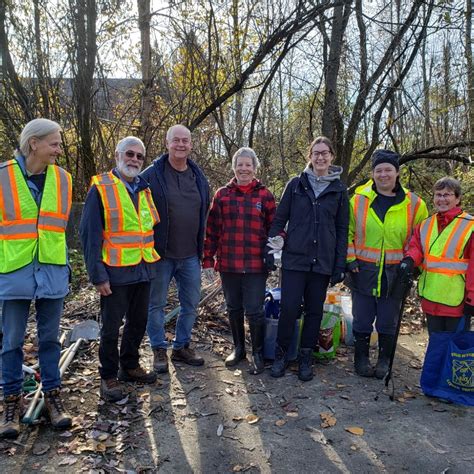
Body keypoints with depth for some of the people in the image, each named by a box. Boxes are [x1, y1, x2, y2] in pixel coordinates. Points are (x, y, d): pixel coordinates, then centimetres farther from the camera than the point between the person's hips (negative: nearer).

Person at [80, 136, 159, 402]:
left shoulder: (145, 189, 11)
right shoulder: (101, 188, -8)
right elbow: (89, 234, -12)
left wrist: (153, 262, 11)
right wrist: (98, 275, -16)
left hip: (143, 270, 6)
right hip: (116, 272, -6)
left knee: (138, 322, 17)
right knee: (111, 327, 5)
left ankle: (130, 366, 35)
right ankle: (109, 377, 21)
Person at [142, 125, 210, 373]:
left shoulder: (198, 176, 9)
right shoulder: (152, 175, -7)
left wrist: (202, 247, 13)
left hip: (190, 256, 5)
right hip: (161, 254, -5)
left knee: (191, 304, 13)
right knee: (156, 304, 6)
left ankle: (181, 347, 30)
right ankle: (159, 350, 23)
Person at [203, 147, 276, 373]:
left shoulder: (264, 195, 1)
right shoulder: (222, 195, 4)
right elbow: (212, 230, 5)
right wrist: (208, 260, 3)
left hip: (255, 265, -2)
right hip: (228, 264, 2)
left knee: (254, 311, 2)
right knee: (234, 308, 16)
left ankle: (258, 354, 20)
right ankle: (238, 348, 34)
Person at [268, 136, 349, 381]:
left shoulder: (339, 190, 6)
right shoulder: (296, 184, 4)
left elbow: (342, 229, 8)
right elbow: (279, 219, 6)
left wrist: (340, 265, 3)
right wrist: (271, 248, -3)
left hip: (322, 261, 1)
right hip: (294, 258, -1)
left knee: (314, 311, 7)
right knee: (289, 308, -5)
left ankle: (305, 357, 23)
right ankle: (281, 354, 15)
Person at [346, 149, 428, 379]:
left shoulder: (414, 204, -1)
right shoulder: (359, 199, -2)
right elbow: (347, 232, 5)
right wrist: (350, 260, -3)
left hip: (394, 274, 1)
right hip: (364, 272, 0)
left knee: (388, 323, 12)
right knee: (362, 321, 10)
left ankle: (384, 362, 32)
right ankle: (361, 360, 29)